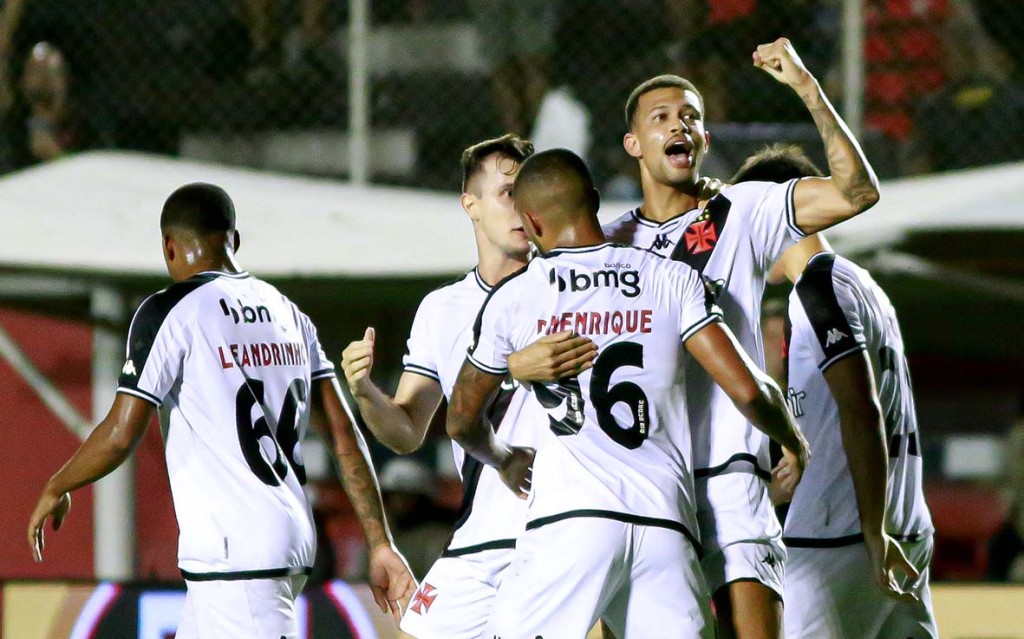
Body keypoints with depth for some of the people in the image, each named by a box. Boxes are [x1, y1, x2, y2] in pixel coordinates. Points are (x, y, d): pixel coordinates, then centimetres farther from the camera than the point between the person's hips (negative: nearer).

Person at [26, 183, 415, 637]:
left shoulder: (170, 313, -8)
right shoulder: (289, 315, 14)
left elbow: (121, 435, -11)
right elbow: (344, 438, 10)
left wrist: (55, 490, 6)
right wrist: (380, 545, 11)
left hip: (234, 555, -8)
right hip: (293, 543, 8)